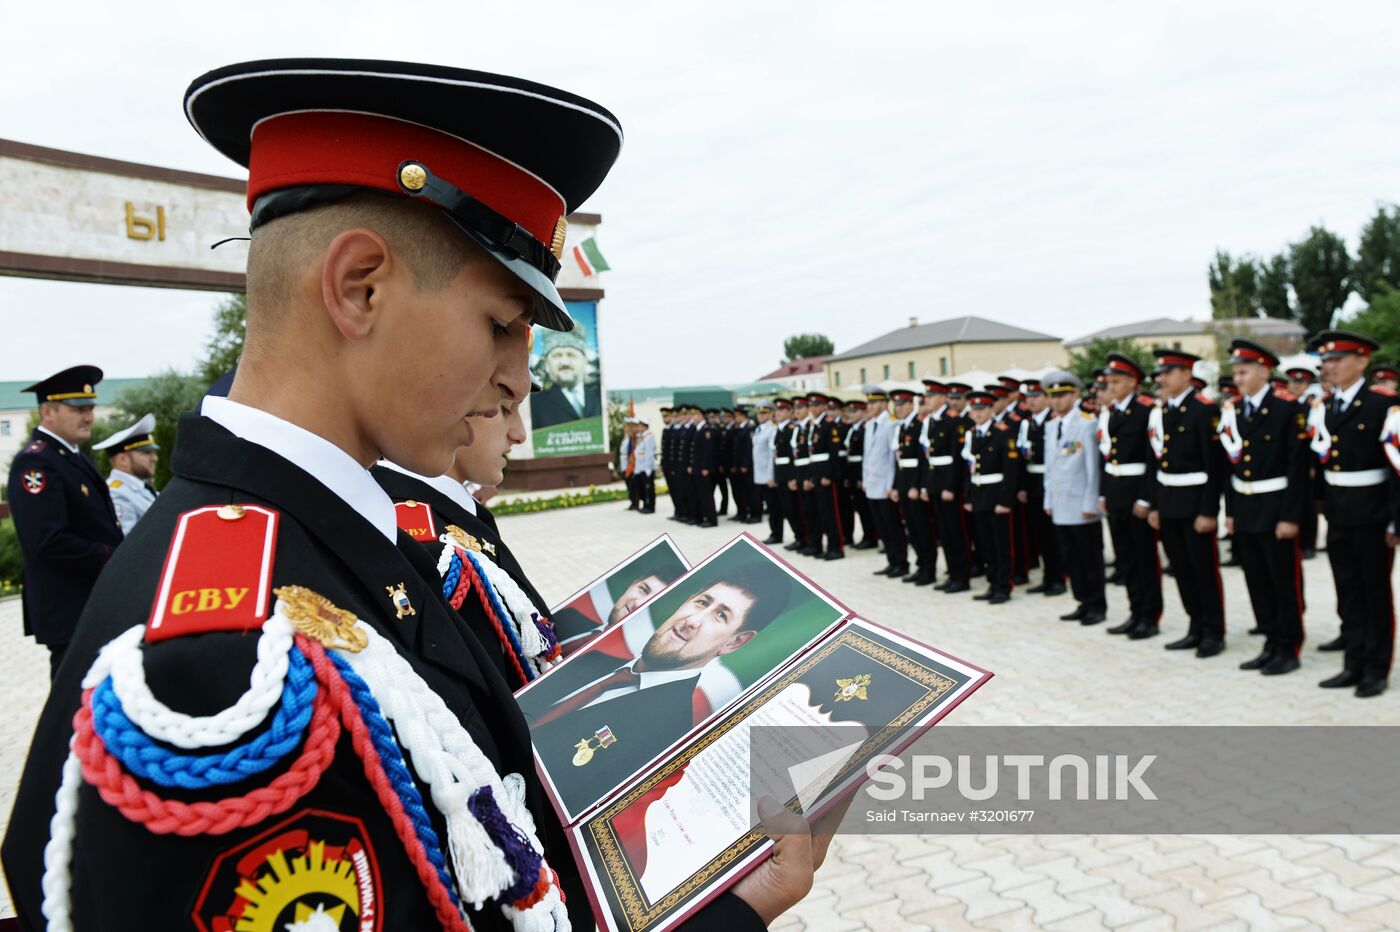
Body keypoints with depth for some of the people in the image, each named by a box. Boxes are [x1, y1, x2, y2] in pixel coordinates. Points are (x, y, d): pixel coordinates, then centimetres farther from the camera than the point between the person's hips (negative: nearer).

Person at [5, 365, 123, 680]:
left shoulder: (73, 456, 14)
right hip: (70, 612, -9)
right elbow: (48, 542, -25)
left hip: (97, 606, 9)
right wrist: (112, 558, -17)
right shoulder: (35, 463, -15)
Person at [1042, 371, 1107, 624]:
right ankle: (1085, 603, 20)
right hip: (1060, 506, 7)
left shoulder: (1088, 423, -8)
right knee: (1069, 558, 10)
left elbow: (1093, 466, -10)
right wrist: (1048, 499, 13)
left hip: (1082, 506, -6)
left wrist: (1090, 503, -12)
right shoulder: (1051, 426, 13)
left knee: (1090, 558, 2)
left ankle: (1097, 606, 12)